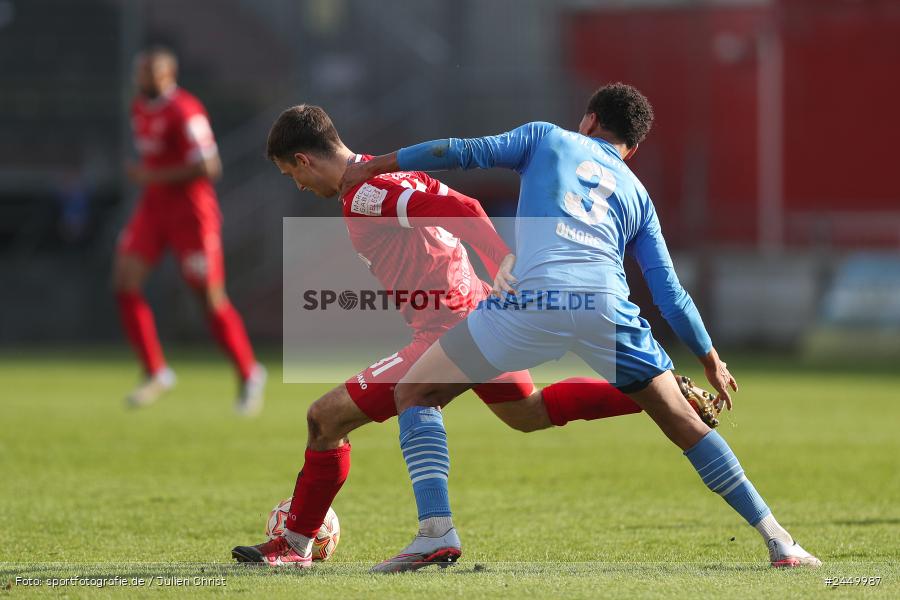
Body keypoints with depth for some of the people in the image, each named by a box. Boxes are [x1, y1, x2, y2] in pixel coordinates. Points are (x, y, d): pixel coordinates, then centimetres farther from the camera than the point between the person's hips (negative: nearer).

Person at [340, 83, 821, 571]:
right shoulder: (637, 194, 29)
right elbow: (670, 294, 23)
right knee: (685, 425, 18)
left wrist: (373, 167, 23)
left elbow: (465, 151, 13)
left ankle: (436, 530, -6)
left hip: (532, 299, -3)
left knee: (414, 394, 12)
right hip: (606, 306, 3)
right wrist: (711, 361, 34)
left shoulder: (547, 138, 25)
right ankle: (779, 543, 16)